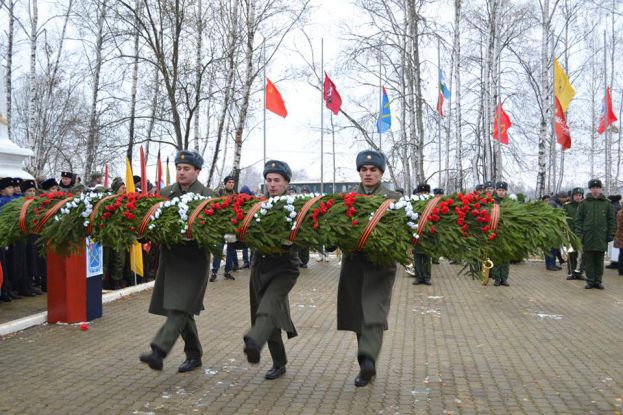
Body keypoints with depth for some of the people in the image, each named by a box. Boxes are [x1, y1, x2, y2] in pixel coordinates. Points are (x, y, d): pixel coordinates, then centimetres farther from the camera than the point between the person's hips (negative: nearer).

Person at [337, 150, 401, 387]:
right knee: (358, 314, 8)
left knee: (374, 313, -14)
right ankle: (368, 367, 22)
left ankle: (367, 361, -23)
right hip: (354, 262, 3)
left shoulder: (393, 199, 5)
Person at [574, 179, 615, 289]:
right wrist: (579, 234, -5)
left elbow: (611, 220, 8)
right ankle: (590, 281, 12)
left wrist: (611, 234, 1)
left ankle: (598, 281, 16)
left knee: (599, 261, 7)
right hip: (588, 237, 0)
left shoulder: (607, 203, 5)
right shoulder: (584, 203, 3)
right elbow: (578, 219, 3)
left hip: (601, 238, 1)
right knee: (588, 261, 4)